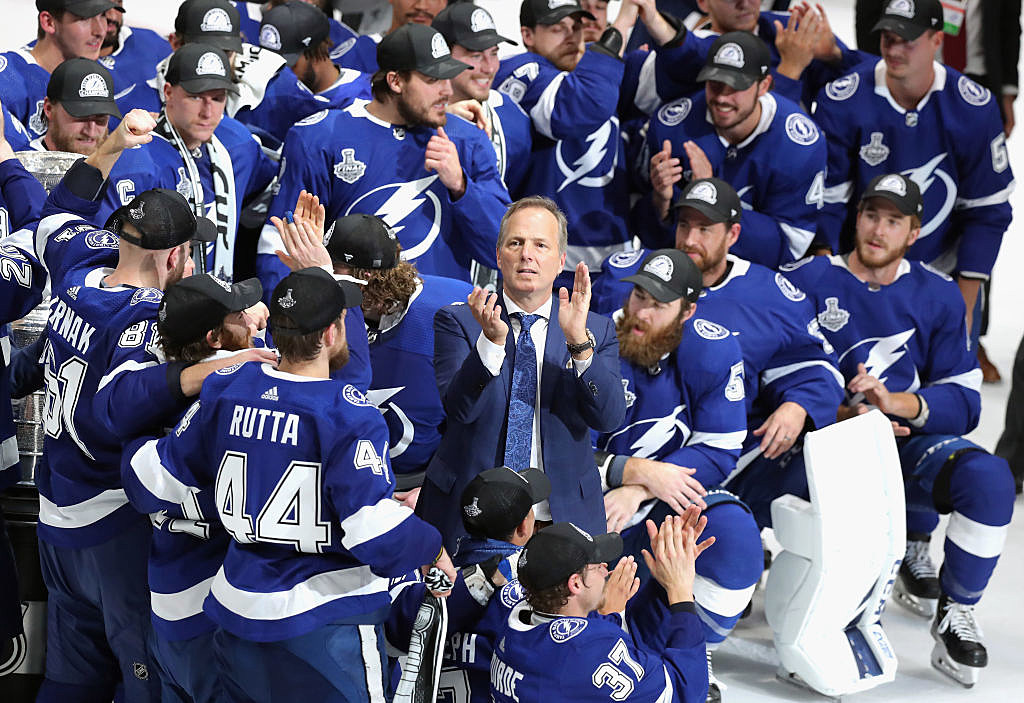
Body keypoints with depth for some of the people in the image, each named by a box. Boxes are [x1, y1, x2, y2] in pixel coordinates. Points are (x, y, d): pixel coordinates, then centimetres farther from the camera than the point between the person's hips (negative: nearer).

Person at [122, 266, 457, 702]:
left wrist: (137, 450, 30)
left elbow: (166, 475, 8)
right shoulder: (350, 416, -19)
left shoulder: (226, 391, -2)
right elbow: (375, 530, -24)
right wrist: (433, 549, -5)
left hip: (238, 614, 6)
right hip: (327, 619, -6)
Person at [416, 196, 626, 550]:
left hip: (562, 517, 1)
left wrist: (579, 341, -20)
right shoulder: (457, 321, 4)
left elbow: (610, 418, -7)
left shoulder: (597, 330, 7)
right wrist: (492, 340, -26)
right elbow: (459, 408, -11)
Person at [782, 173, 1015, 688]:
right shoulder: (809, 282, 1)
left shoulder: (938, 295, 8)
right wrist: (838, 414, -20)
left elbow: (963, 400, 1)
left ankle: (956, 614, -6)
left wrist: (894, 401, -17)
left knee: (990, 479, -27)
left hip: (910, 438, 2)